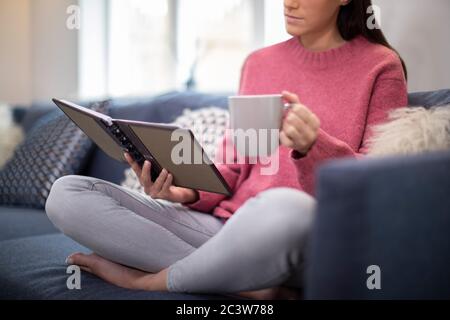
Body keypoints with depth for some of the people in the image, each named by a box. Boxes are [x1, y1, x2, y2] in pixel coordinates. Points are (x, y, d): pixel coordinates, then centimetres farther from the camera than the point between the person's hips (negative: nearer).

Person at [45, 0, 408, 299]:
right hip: (226, 226, 5)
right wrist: (188, 193, -5)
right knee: (67, 193, -10)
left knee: (285, 207, -43)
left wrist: (312, 146, -21)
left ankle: (146, 279, -12)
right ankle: (251, 284, -19)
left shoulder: (380, 65, 4)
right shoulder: (258, 63, 18)